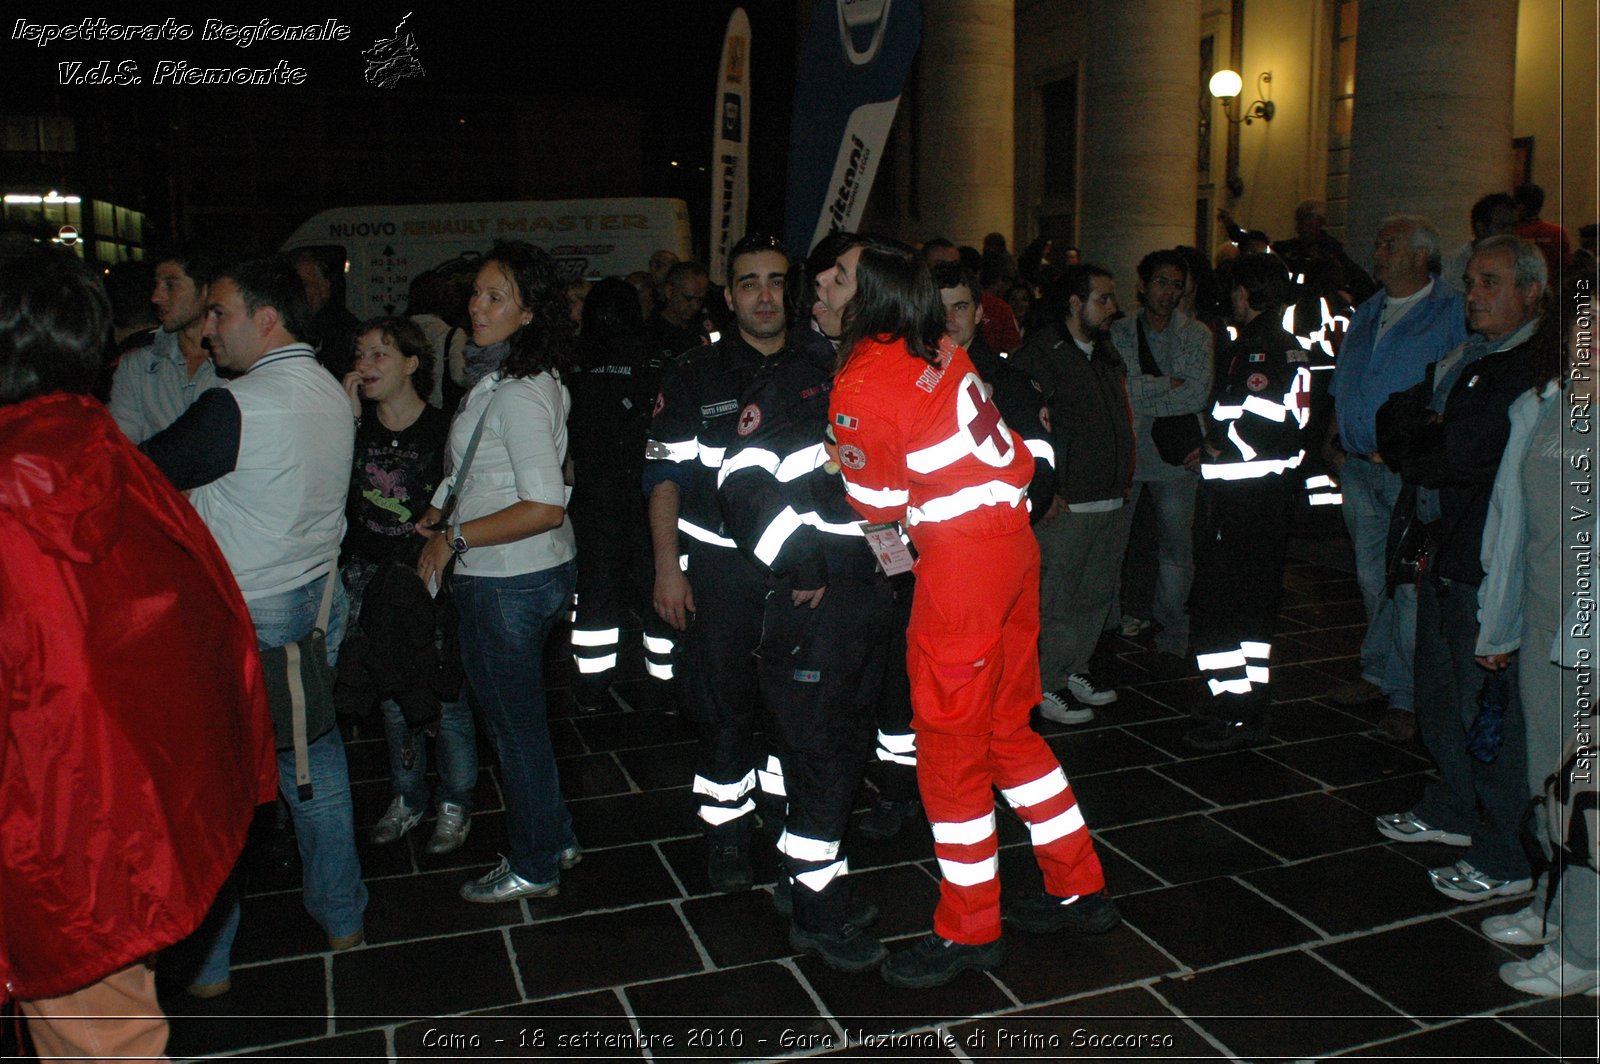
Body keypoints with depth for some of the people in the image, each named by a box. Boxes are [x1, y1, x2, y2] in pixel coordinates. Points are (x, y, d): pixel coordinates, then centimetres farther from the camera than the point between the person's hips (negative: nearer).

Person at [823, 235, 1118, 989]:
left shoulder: (858, 389, -14)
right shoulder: (940, 350, 8)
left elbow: (879, 511, -5)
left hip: (959, 559, -9)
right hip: (1013, 538, 9)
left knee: (950, 744, 4)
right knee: (1006, 727, 19)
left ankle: (969, 929, 18)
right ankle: (1080, 891, 30)